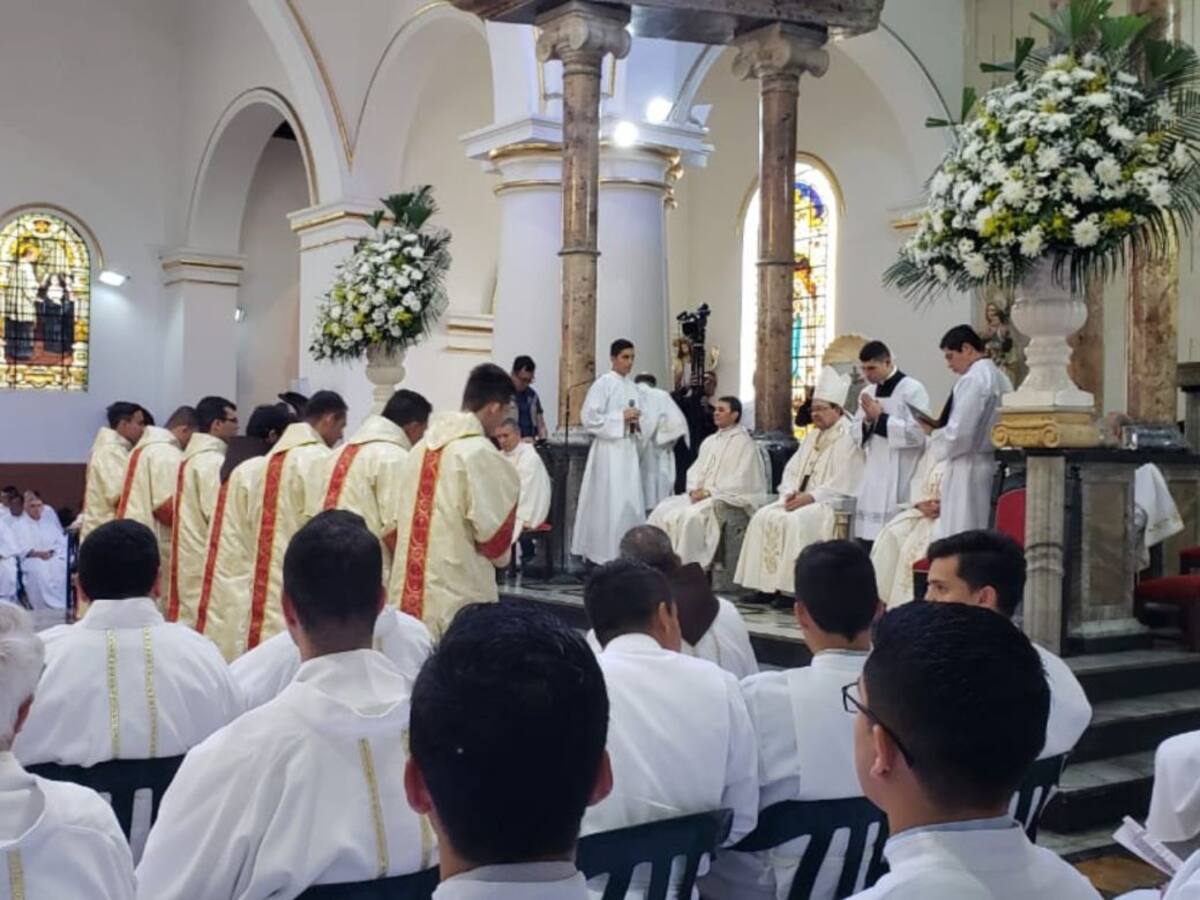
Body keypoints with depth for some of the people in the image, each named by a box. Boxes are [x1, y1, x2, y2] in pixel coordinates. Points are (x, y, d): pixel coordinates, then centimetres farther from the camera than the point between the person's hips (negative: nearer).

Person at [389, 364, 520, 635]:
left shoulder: (421, 448, 9)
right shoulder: (482, 455, -13)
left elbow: (397, 521, 13)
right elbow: (493, 531, -12)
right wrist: (500, 556, 8)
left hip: (409, 591, 7)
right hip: (458, 593, -7)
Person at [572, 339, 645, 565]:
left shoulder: (632, 386, 13)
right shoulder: (603, 383, -8)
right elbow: (589, 417, -14)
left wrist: (636, 421, 0)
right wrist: (620, 417, -15)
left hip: (629, 449, 7)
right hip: (609, 449, -7)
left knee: (630, 501, 5)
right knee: (609, 502, -6)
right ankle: (604, 553, 1)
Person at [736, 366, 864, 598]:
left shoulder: (848, 438, -8)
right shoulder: (813, 435, 18)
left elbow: (842, 483, -17)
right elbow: (792, 469, 17)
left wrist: (809, 497, -19)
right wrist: (791, 492, -3)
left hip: (831, 503, -8)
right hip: (801, 498, 8)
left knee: (795, 521, -32)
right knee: (764, 517, -11)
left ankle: (791, 586, -27)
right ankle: (766, 583, -12)